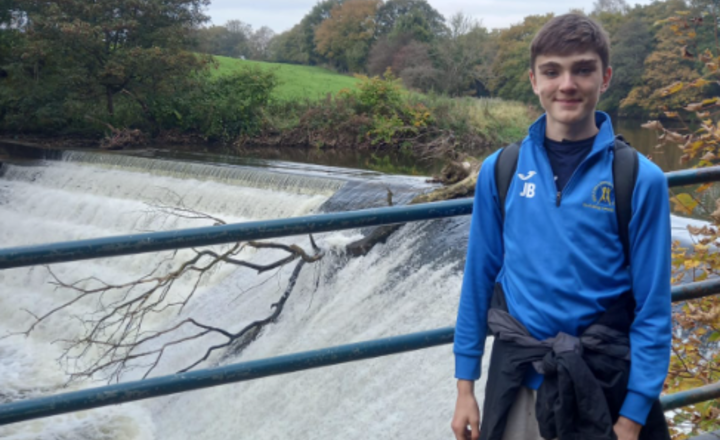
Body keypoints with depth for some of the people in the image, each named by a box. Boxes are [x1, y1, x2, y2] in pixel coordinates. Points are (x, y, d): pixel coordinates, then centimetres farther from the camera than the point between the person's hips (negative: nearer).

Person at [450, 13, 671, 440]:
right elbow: (479, 279, 3)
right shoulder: (500, 171, -2)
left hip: (601, 384, -2)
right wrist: (465, 386, 4)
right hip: (516, 378, 2)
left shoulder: (640, 179, -9)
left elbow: (653, 308, -7)